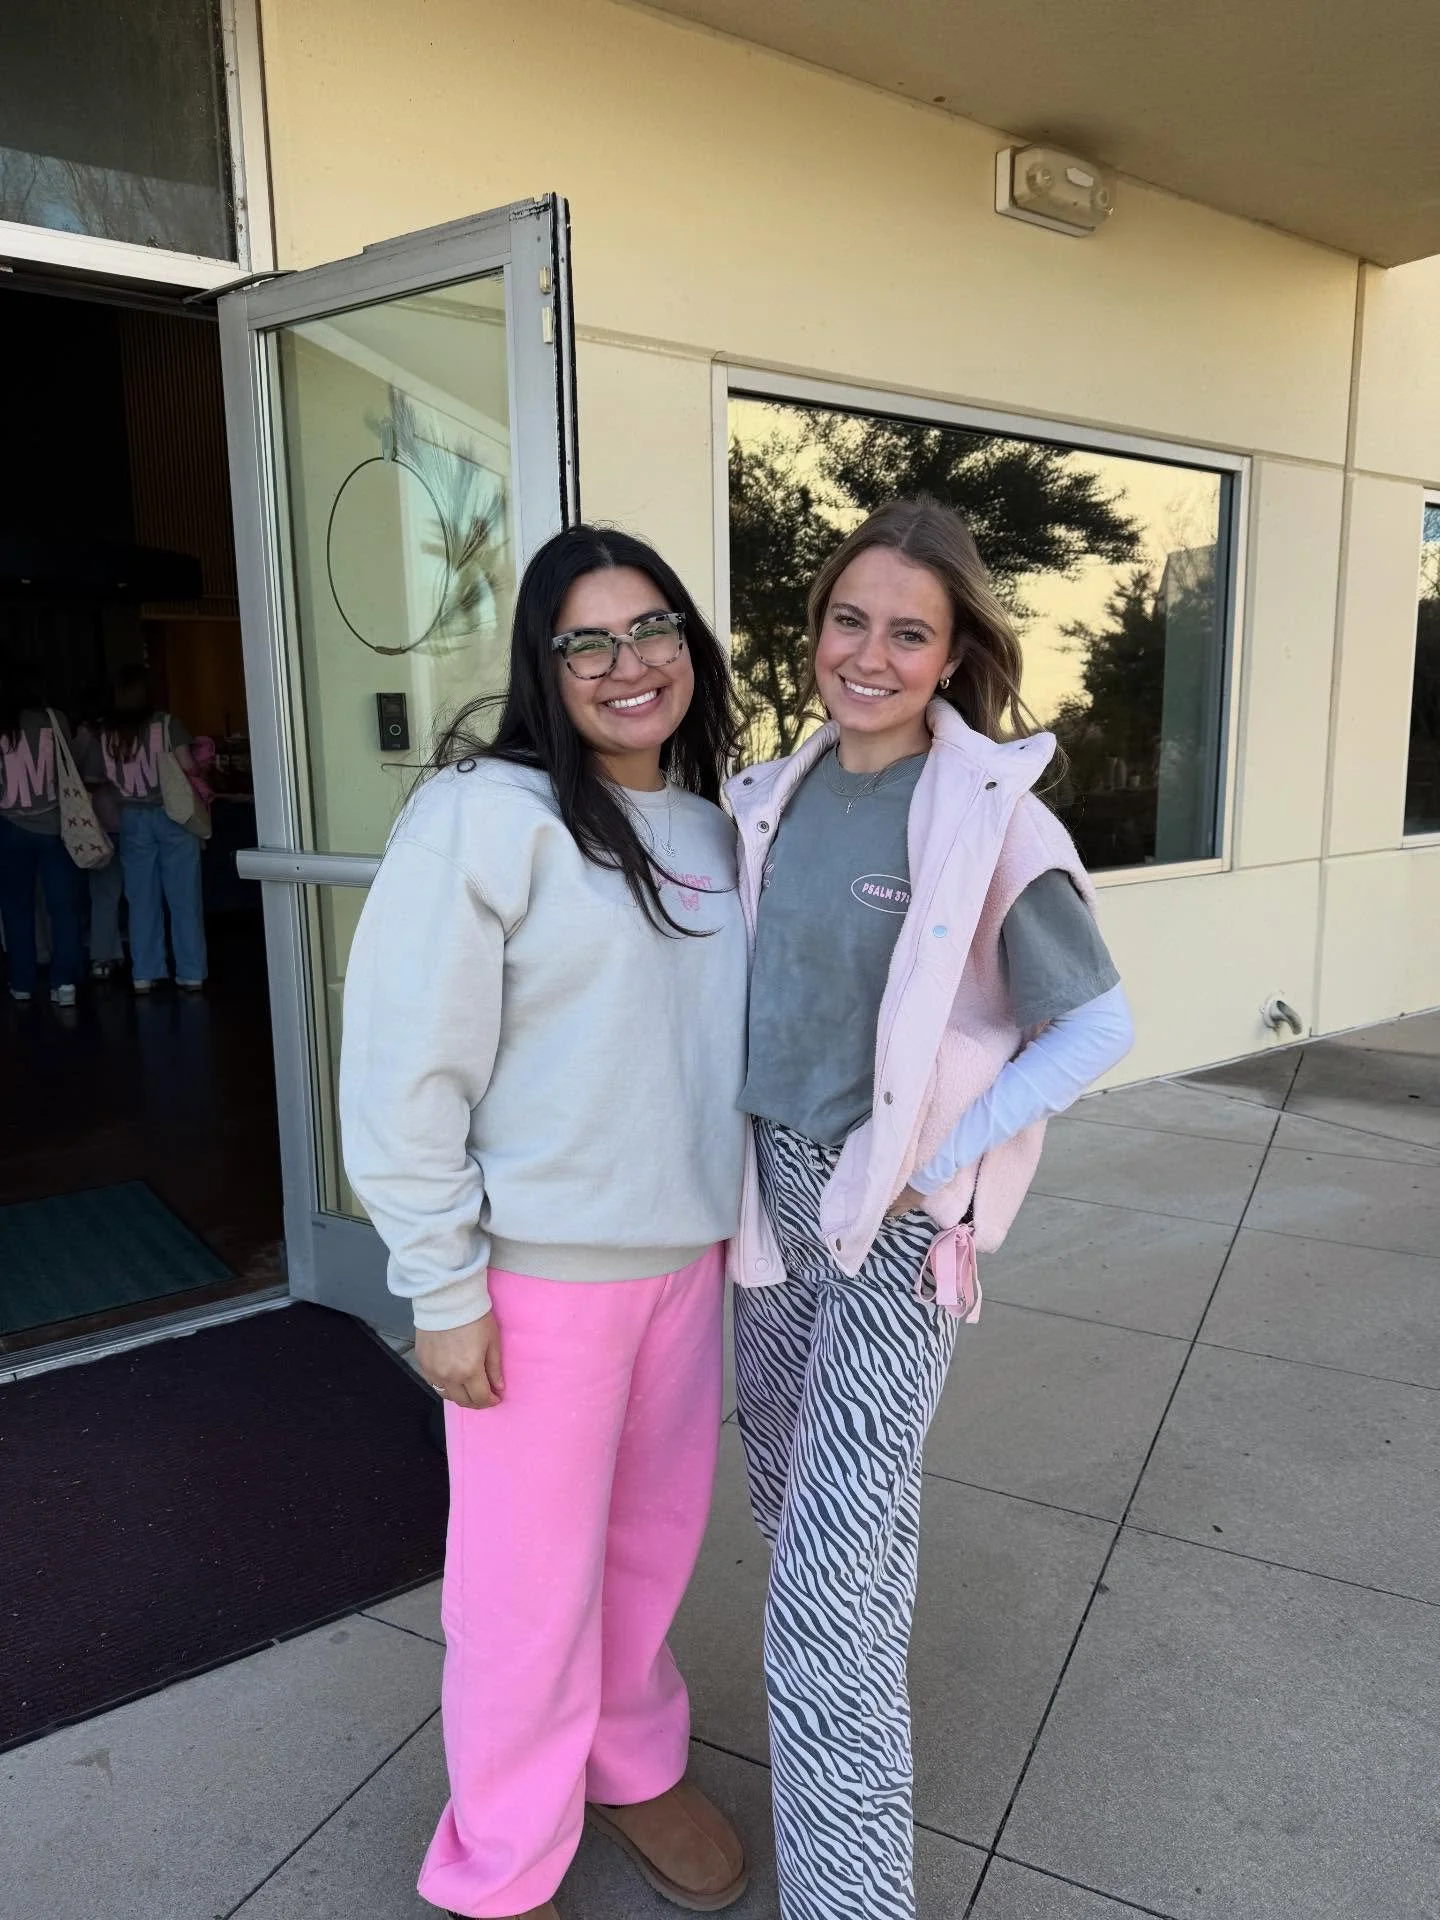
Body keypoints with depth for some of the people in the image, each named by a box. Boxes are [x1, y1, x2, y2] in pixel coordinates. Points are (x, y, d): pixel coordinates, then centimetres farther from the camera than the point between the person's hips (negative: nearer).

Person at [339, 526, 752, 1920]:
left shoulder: (716, 826, 6)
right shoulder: (485, 814, -14)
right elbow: (405, 1071, -15)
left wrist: (729, 1214, 14)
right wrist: (445, 1290, -14)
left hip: (685, 1251, 6)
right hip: (542, 1267, -6)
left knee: (657, 1531, 20)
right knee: (535, 1570, 8)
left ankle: (635, 1766, 47)